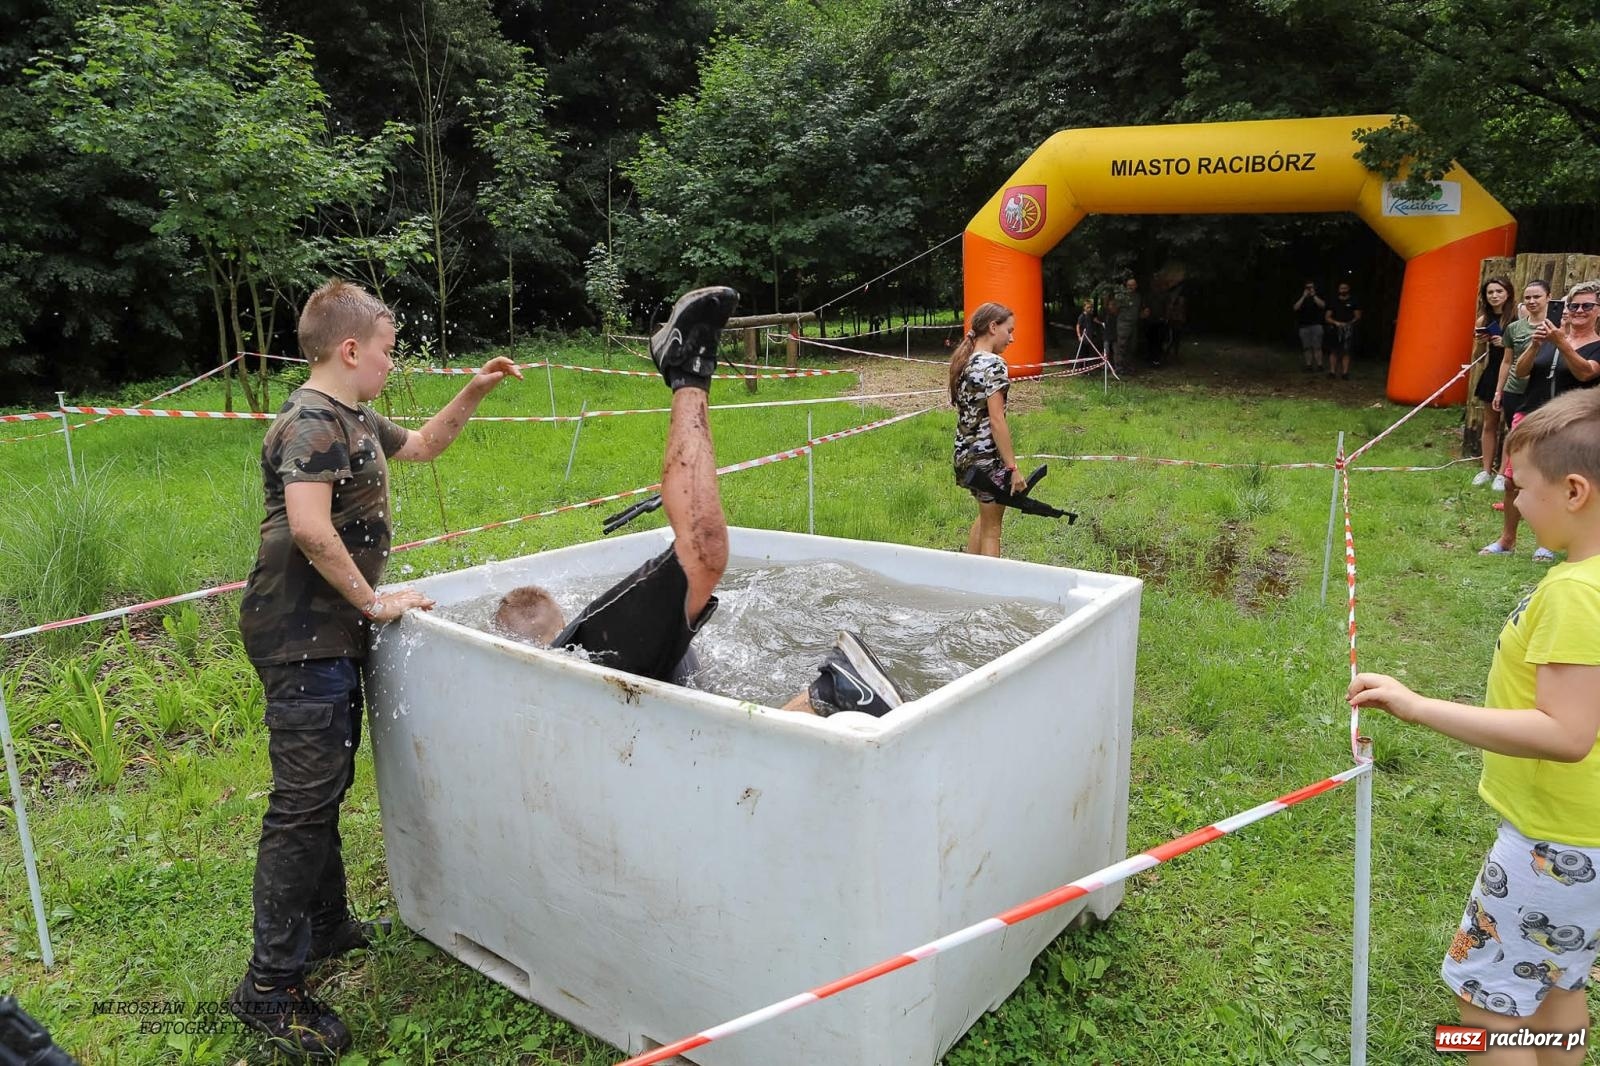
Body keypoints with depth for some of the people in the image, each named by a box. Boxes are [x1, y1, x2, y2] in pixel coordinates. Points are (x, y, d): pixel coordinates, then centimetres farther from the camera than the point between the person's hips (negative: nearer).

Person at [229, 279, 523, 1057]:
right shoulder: (312, 421, -17)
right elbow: (309, 527, -30)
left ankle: (326, 926, 35)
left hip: (329, 635, 10)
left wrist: (472, 394, 20)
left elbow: (421, 446, 32)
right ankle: (270, 988, 4)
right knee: (302, 804, -6)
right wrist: (373, 602, -19)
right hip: (304, 639, -10)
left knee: (324, 791, 19)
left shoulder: (352, 421, 14)